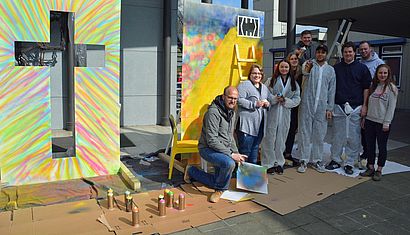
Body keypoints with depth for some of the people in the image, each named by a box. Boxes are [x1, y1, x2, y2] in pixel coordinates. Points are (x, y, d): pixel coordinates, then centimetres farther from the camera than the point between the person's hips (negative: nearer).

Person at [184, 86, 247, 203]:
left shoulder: (232, 113, 9)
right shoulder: (213, 112, -21)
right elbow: (212, 141, -25)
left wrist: (237, 153, 6)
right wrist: (231, 154, -24)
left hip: (223, 150, 9)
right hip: (208, 148, -9)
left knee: (218, 181, 12)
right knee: (229, 163, -36)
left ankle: (191, 171, 32)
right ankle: (220, 189, -7)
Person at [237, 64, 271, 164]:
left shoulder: (264, 87, 19)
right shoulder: (244, 85, -5)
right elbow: (239, 100, -17)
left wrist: (267, 103, 3)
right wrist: (255, 104, -20)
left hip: (260, 124, 8)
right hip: (247, 123, -7)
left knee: (255, 148, 16)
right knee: (245, 150, -5)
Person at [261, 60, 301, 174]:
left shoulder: (294, 83, 10)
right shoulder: (271, 81, 2)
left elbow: (297, 99, 6)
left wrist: (286, 101, -10)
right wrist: (275, 99, -18)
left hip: (285, 114, 3)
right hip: (272, 113, -3)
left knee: (281, 139, 11)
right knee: (269, 138, -1)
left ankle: (278, 163, 24)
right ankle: (269, 163, 10)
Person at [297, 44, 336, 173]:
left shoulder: (330, 70, 11)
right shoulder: (309, 64, 4)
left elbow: (332, 90, 11)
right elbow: (305, 71, -18)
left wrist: (330, 108, 4)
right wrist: (306, 69, -42)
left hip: (322, 107, 3)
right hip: (307, 104, -3)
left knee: (319, 135, 8)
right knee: (305, 133, 2)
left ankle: (317, 160, 20)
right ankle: (304, 160, 10)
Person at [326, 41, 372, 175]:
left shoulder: (362, 68, 5)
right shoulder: (336, 68, 9)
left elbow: (366, 88, 4)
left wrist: (364, 105, -3)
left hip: (355, 108, -1)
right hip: (339, 107, 1)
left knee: (353, 137, 2)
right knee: (337, 135, 6)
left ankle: (349, 163, 13)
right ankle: (335, 160, 18)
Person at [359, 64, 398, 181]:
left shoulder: (391, 88, -6)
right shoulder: (373, 86, 9)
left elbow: (391, 107, -10)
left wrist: (387, 123, -13)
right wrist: (364, 118, 8)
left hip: (382, 123, -5)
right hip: (370, 121, 5)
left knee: (382, 146, 6)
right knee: (370, 145, 11)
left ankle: (379, 170, 17)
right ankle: (370, 168, 23)